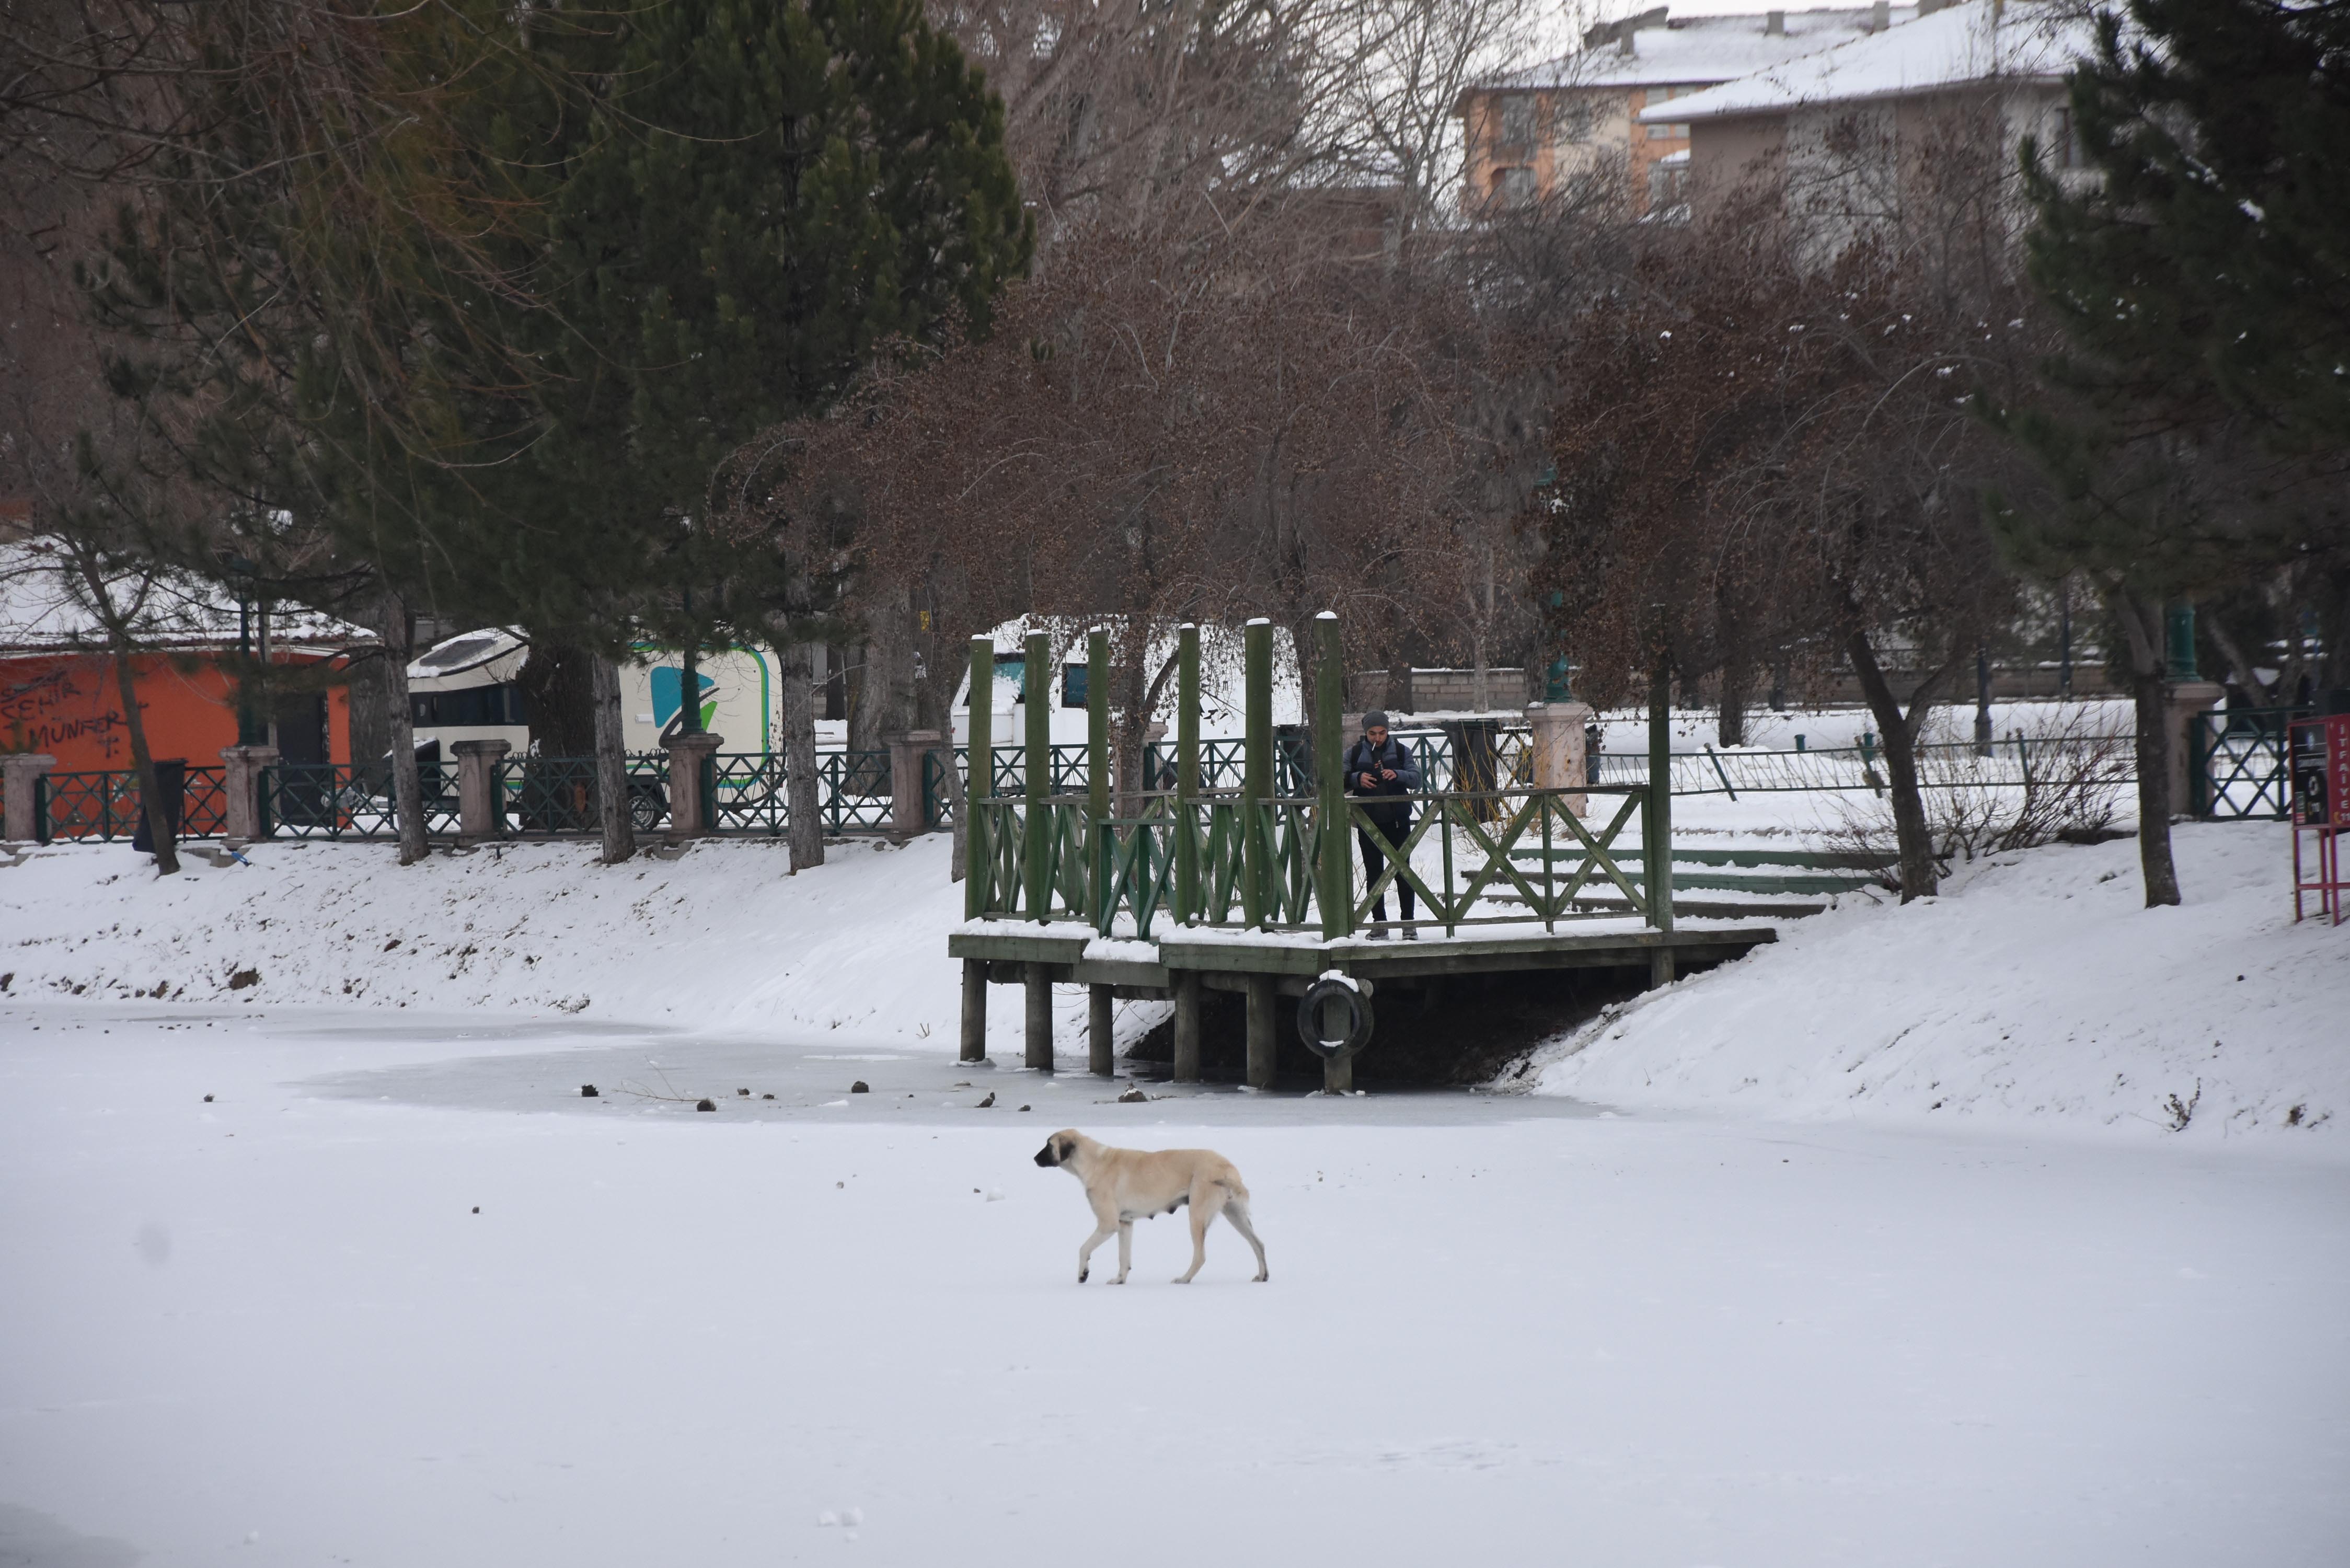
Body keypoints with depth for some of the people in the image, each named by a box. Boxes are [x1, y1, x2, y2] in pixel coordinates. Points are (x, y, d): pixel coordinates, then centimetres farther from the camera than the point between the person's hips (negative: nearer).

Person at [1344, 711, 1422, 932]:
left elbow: (1416, 779, -3)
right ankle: (1379, 923, 9)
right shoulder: (1354, 754, 4)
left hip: (1397, 820, -1)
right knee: (1373, 873, 4)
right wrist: (1357, 779, -18)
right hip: (1368, 822, 1)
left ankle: (1408, 922, 4)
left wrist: (1397, 775, -22)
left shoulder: (1401, 751, 4)